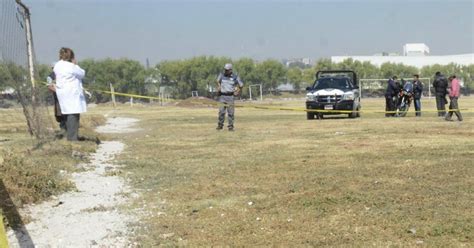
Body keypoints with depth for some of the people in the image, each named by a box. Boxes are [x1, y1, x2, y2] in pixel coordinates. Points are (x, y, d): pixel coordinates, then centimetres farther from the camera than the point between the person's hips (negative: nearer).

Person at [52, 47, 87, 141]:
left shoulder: (57, 65, 9)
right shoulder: (71, 66, -14)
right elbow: (82, 74, -4)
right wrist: (75, 64, 6)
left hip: (62, 93, 9)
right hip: (72, 92, -9)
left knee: (68, 114, 14)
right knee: (73, 114, -8)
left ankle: (70, 135, 20)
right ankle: (72, 138, -10)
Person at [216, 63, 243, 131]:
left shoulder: (235, 77, -4)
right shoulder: (221, 75, 1)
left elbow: (241, 85, 9)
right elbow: (218, 81, 25)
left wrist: (237, 92, 5)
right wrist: (218, 88, 18)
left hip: (230, 97, -1)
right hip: (222, 96, 1)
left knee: (230, 112, -2)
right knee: (221, 111, -4)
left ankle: (230, 126, 3)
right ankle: (220, 125, 7)